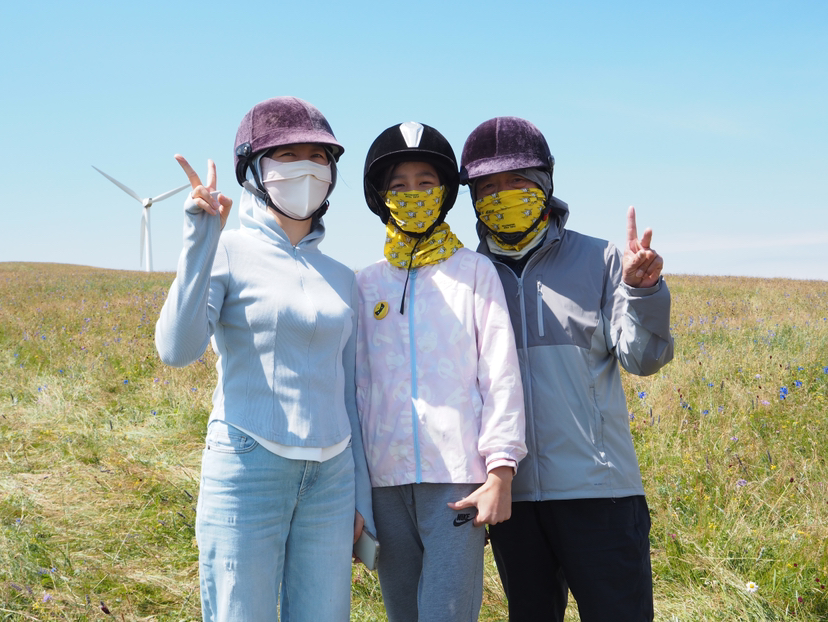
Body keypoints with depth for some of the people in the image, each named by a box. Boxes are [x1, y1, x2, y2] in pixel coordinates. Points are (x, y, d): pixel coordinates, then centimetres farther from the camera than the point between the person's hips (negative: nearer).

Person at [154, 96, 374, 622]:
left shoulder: (342, 279, 13)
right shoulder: (228, 253, -1)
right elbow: (178, 349, -18)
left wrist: (362, 498, 13)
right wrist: (201, 236, -20)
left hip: (330, 478, 5)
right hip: (247, 467, -5)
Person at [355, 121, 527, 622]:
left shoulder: (475, 272, 4)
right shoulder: (366, 284, 12)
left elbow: (500, 375, 0)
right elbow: (358, 385, 13)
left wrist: (501, 472, -7)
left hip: (458, 476, -3)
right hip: (387, 481, 3)